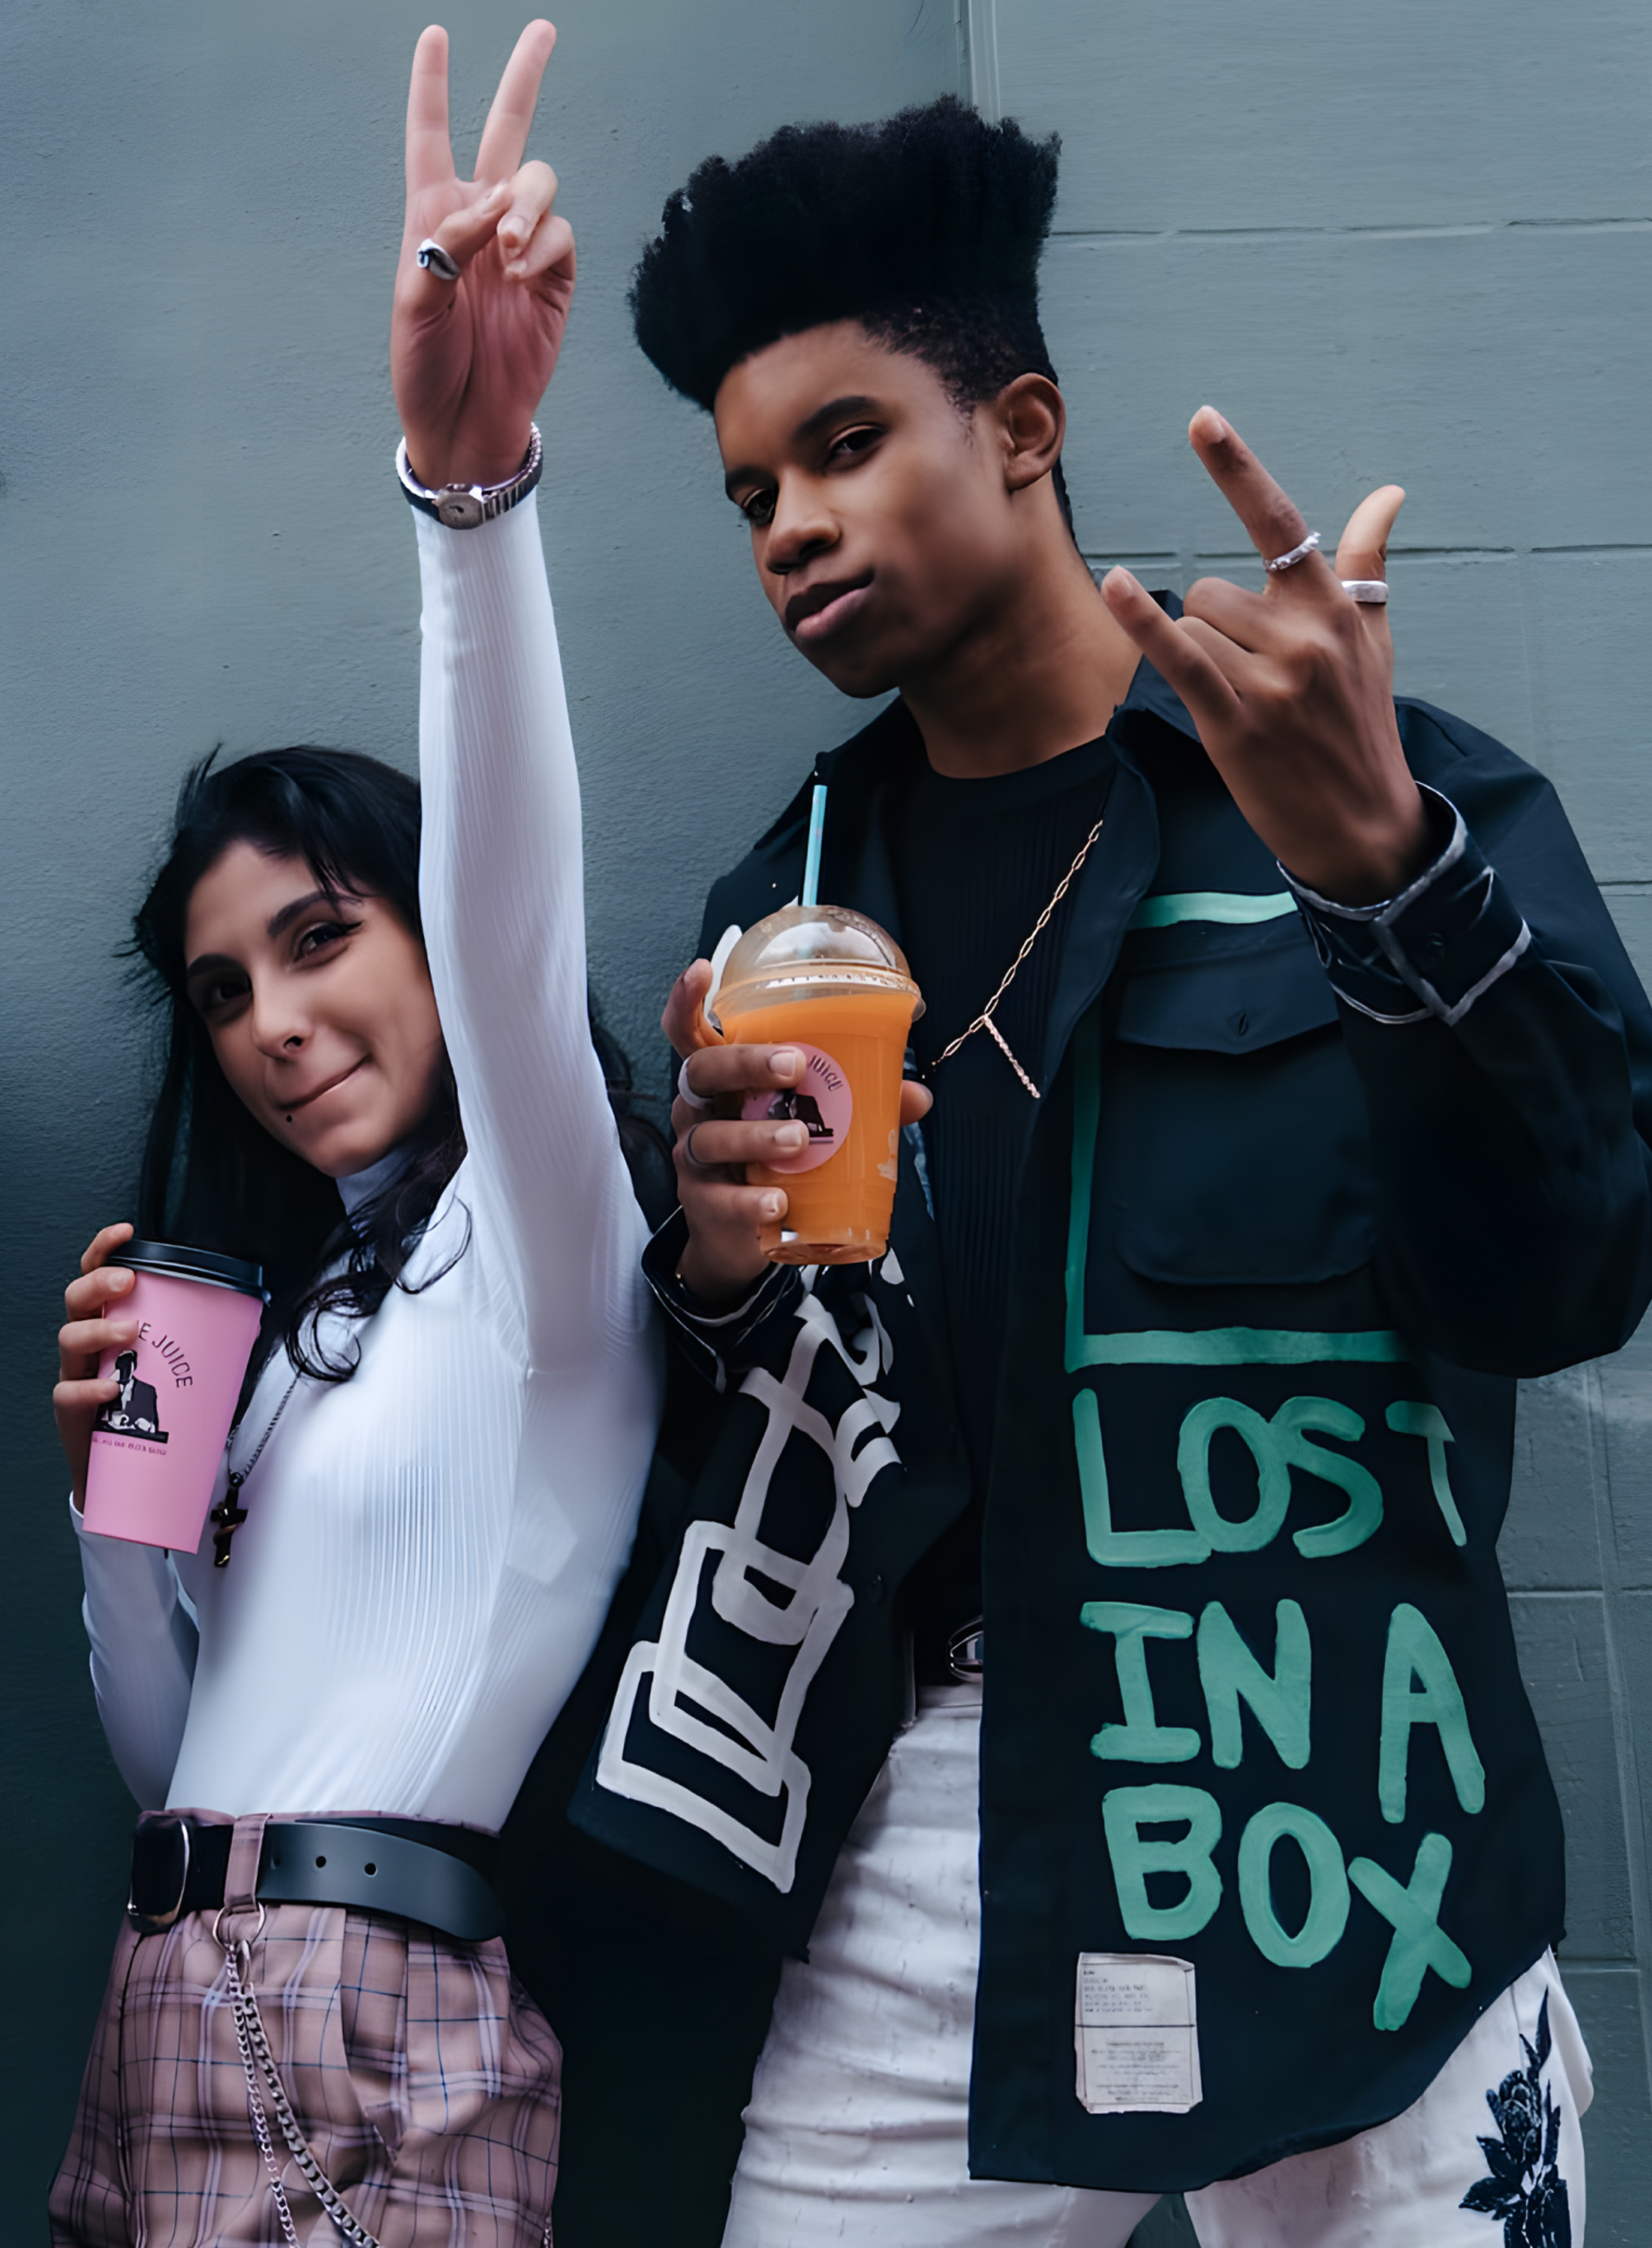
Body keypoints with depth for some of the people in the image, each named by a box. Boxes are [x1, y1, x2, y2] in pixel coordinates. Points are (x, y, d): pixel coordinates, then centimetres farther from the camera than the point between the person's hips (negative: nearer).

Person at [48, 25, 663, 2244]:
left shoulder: (539, 1244, -5)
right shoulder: (271, 1306, 16)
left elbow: (509, 901, -26)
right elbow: (173, 1747, 16)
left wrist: (471, 481, -40)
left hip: (391, 2048, -7)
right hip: (174, 2017, 7)